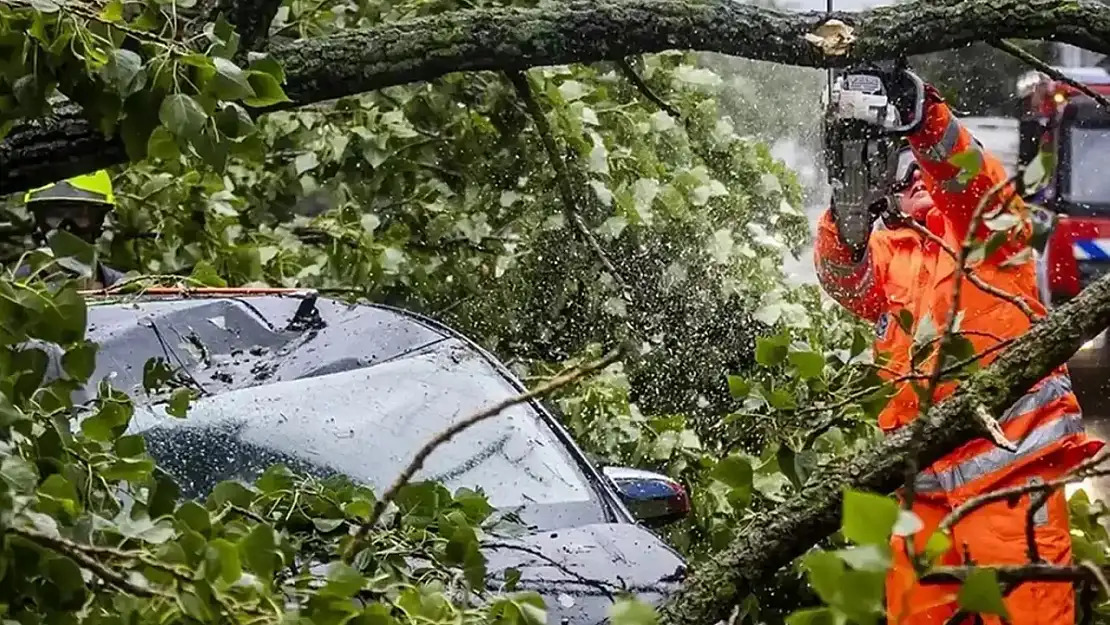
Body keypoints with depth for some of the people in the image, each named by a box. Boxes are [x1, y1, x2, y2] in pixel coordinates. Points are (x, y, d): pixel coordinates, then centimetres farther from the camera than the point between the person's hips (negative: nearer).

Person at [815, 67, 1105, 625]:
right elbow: (848, 283, -1)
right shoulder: (887, 250, 20)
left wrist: (919, 118, -29)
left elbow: (969, 175, -10)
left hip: (1006, 455, -4)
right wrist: (848, 217, -22)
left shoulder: (988, 220, 11)